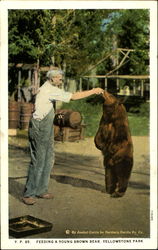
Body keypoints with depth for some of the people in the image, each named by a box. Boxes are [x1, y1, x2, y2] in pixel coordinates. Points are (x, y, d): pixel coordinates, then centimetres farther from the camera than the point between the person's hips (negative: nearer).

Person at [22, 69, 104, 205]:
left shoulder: (48, 89, 16)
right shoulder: (50, 90, -15)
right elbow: (73, 96, -17)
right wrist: (93, 91, -11)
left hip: (47, 130, 10)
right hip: (39, 130, -10)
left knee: (48, 160, 11)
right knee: (38, 161, -7)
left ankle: (41, 190, 19)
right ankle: (28, 194, 1)